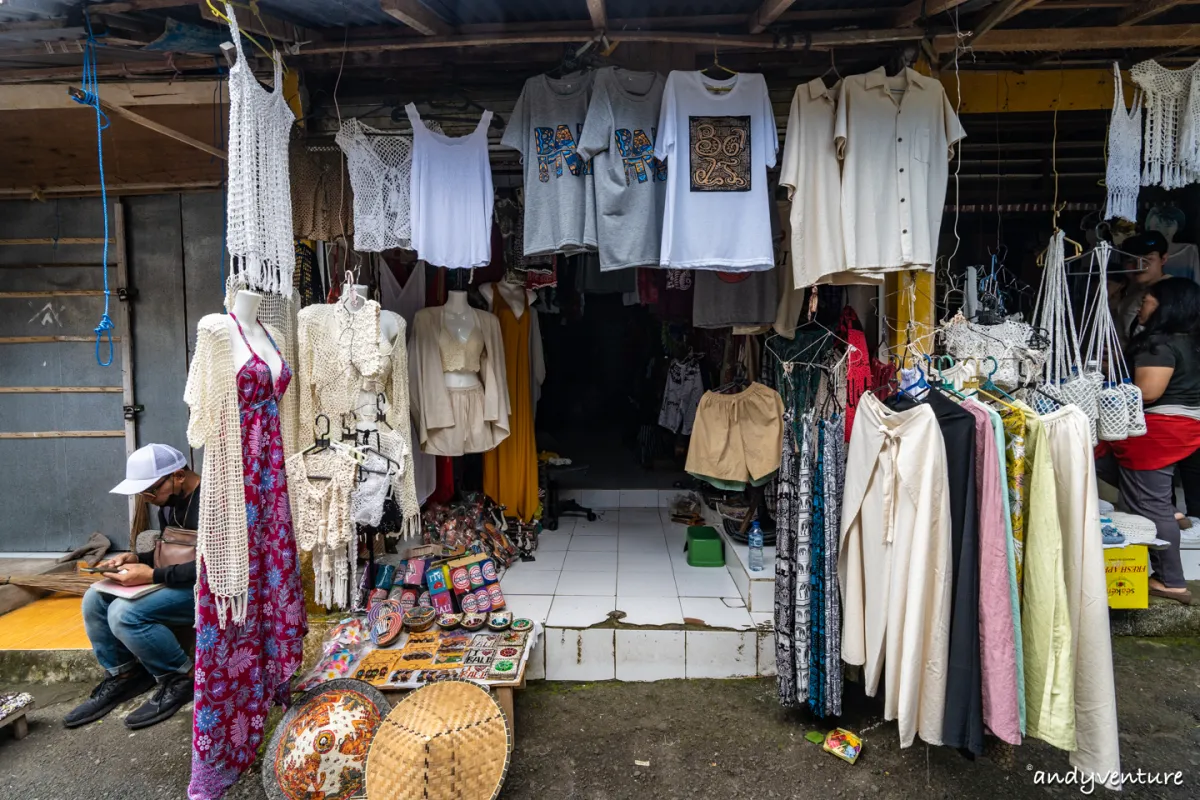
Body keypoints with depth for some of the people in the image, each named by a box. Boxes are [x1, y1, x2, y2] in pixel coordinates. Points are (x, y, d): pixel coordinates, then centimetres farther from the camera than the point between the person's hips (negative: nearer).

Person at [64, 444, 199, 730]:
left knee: (125, 613, -25)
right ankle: (123, 675, 13)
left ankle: (180, 679, -6)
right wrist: (136, 558, 3)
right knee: (95, 599, 1)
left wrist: (152, 575, -27)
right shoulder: (169, 501, 9)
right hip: (177, 583, 10)